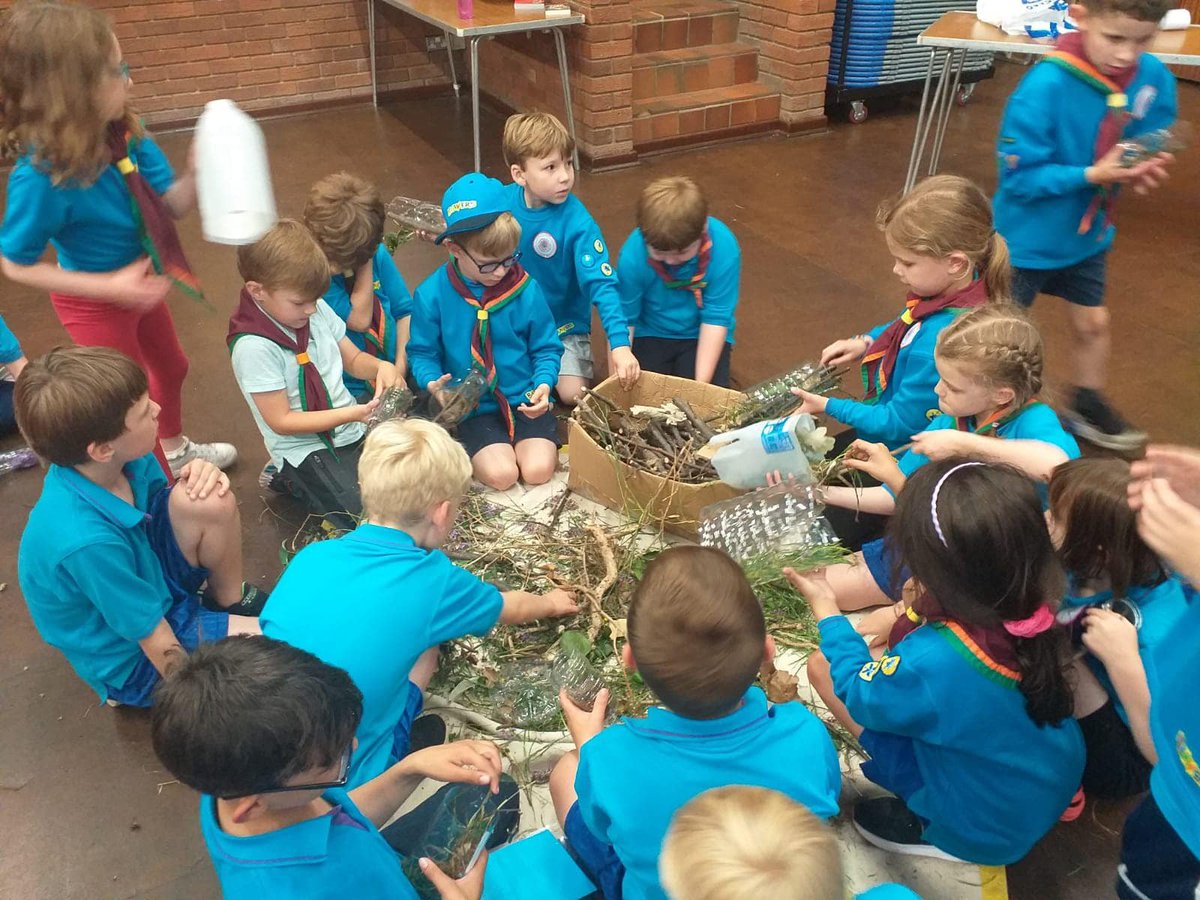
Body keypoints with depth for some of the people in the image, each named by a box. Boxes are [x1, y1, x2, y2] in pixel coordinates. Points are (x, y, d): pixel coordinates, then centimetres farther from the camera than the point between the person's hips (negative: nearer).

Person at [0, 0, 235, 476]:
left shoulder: (123, 133, -20)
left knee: (171, 366, 28)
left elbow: (171, 203, -15)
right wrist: (110, 286, -30)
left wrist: (197, 174, -37)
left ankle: (175, 449, 57)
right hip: (94, 303, -7)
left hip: (139, 284, 7)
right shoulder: (42, 178, -35)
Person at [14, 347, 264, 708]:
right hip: (134, 657, -7)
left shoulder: (114, 461, -17)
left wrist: (198, 476, -18)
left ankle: (230, 602, 7)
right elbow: (155, 638, -26)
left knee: (211, 500, -18)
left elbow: (161, 497, 5)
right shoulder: (87, 541, -38)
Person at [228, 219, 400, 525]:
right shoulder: (253, 347, -21)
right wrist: (353, 413, -25)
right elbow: (281, 421, -19)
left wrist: (380, 366, -13)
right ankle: (289, 479, 5)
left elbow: (353, 359, 11)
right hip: (307, 447, -7)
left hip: (352, 429, 7)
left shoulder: (316, 309, -2)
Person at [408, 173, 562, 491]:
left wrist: (543, 384, -17)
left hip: (526, 400, 1)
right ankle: (471, 449, 12)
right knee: (500, 474, -20)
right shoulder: (432, 295, -10)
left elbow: (547, 348, 2)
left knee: (538, 470, -16)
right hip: (475, 407, -1)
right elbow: (423, 352, 1)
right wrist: (433, 383, -20)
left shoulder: (526, 289, -8)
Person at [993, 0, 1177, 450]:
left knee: (1092, 322, 21)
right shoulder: (1045, 86, -29)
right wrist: (1092, 175, -33)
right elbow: (1018, 175, -25)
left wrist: (1146, 168, -20)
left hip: (1088, 231, 6)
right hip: (1029, 236, -6)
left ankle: (1088, 408, 45)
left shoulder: (1154, 79, -13)